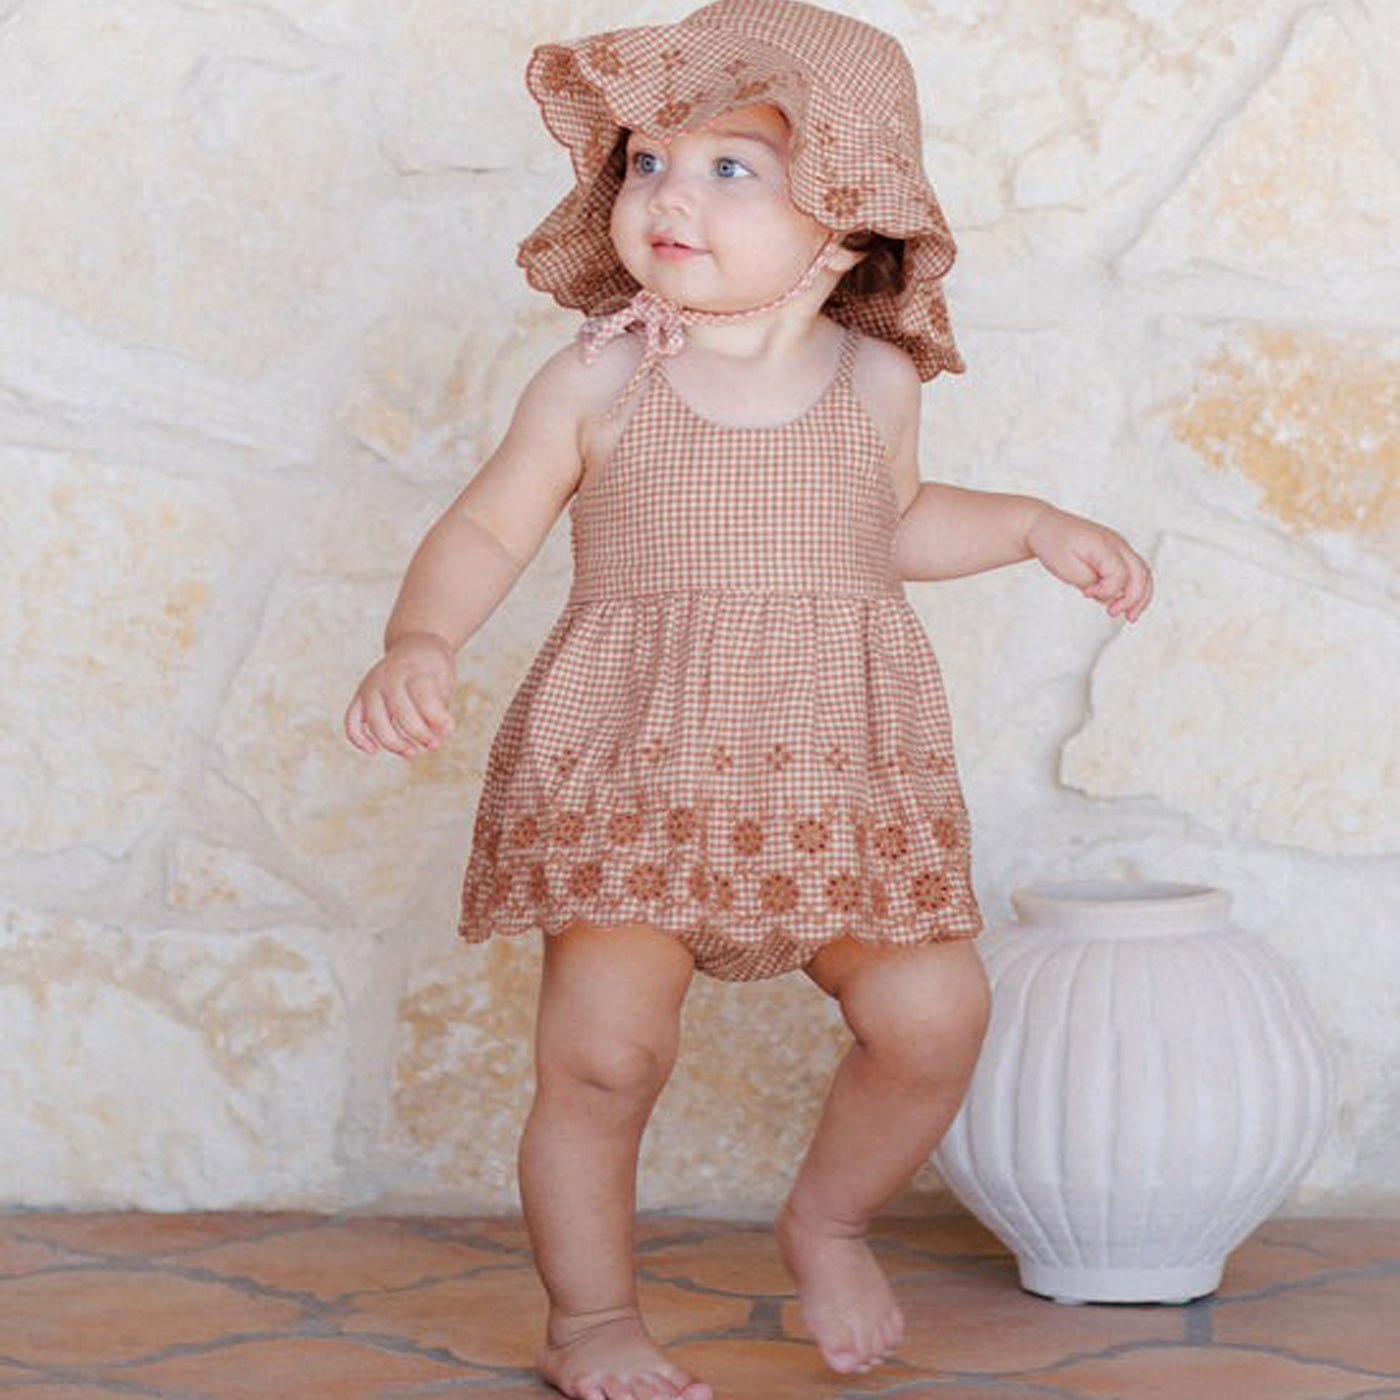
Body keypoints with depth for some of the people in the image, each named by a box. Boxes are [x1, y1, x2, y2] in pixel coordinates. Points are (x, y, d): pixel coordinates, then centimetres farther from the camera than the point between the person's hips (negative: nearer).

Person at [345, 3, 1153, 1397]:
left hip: (837, 780, 3)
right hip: (629, 772, -2)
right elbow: (485, 528, 0)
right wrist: (417, 642, -17)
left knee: (931, 1016, -5)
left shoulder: (875, 381, 5)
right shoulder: (598, 382, -4)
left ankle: (826, 1220, 25)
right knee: (601, 1053, -8)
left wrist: (1042, 527, 17)